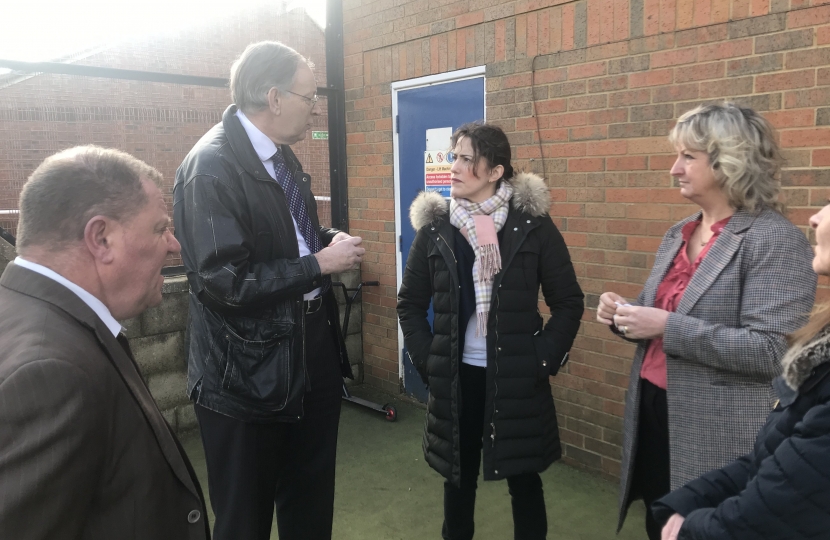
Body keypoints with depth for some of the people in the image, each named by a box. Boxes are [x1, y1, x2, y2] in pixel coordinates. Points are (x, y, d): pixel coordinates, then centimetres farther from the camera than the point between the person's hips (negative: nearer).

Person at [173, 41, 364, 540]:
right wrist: (320, 263, -19)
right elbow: (225, 282, -26)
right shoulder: (211, 166, -20)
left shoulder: (283, 156, 8)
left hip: (312, 356, 8)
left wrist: (329, 240, -1)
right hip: (250, 376, -8)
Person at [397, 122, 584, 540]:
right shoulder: (435, 227, 0)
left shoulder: (532, 224, -6)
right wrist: (427, 360, -1)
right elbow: (410, 303, 8)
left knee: (523, 478, 12)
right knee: (458, 476, 16)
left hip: (517, 379, -2)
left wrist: (544, 359, -8)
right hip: (455, 377, 2)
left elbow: (568, 302, -1)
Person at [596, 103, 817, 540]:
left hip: (718, 434, -7)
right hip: (654, 412, 7)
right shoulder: (678, 235, 9)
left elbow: (768, 351, -22)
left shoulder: (775, 239, -14)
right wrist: (625, 315, -3)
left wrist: (669, 327, -24)